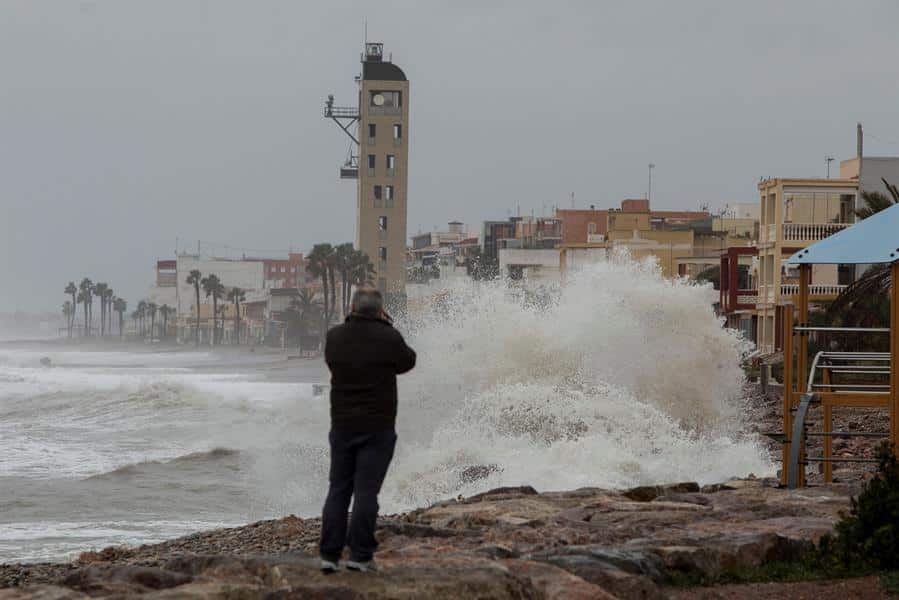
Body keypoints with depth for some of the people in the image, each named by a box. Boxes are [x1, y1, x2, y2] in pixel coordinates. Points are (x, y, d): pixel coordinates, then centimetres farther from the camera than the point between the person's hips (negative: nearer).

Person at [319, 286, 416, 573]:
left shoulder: (335, 337, -1)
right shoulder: (388, 339, -11)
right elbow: (407, 362, 6)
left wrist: (352, 322, 16)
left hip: (342, 426, 3)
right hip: (377, 428, -3)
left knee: (338, 490, 8)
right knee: (366, 491, -1)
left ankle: (329, 554, 4)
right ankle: (360, 555, -3)